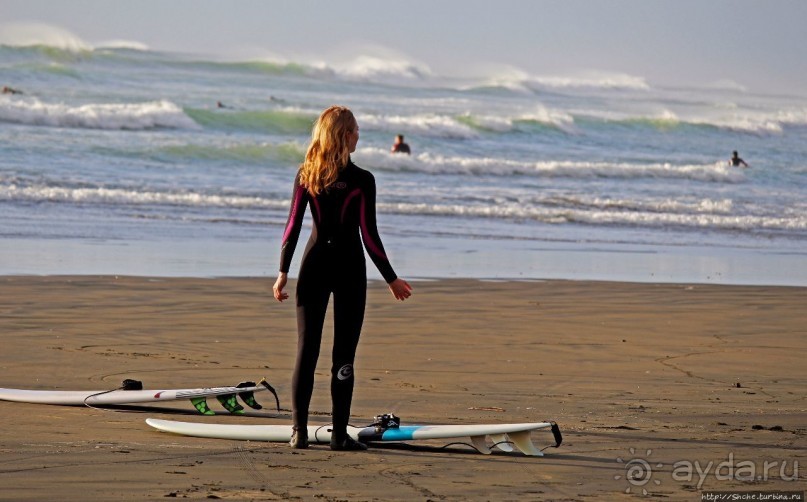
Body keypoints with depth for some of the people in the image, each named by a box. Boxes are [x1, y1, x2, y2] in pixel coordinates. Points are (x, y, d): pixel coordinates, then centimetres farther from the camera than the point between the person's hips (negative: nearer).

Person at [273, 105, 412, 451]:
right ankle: (339, 434, 2)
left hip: (315, 263, 3)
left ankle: (299, 431, 3)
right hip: (349, 267, -3)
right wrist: (391, 279, 0)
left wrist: (283, 271, 6)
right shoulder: (361, 181, -10)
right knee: (343, 354, 2)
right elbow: (369, 235, -9)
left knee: (306, 348, 6)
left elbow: (293, 225, -1)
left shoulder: (305, 175, -1)